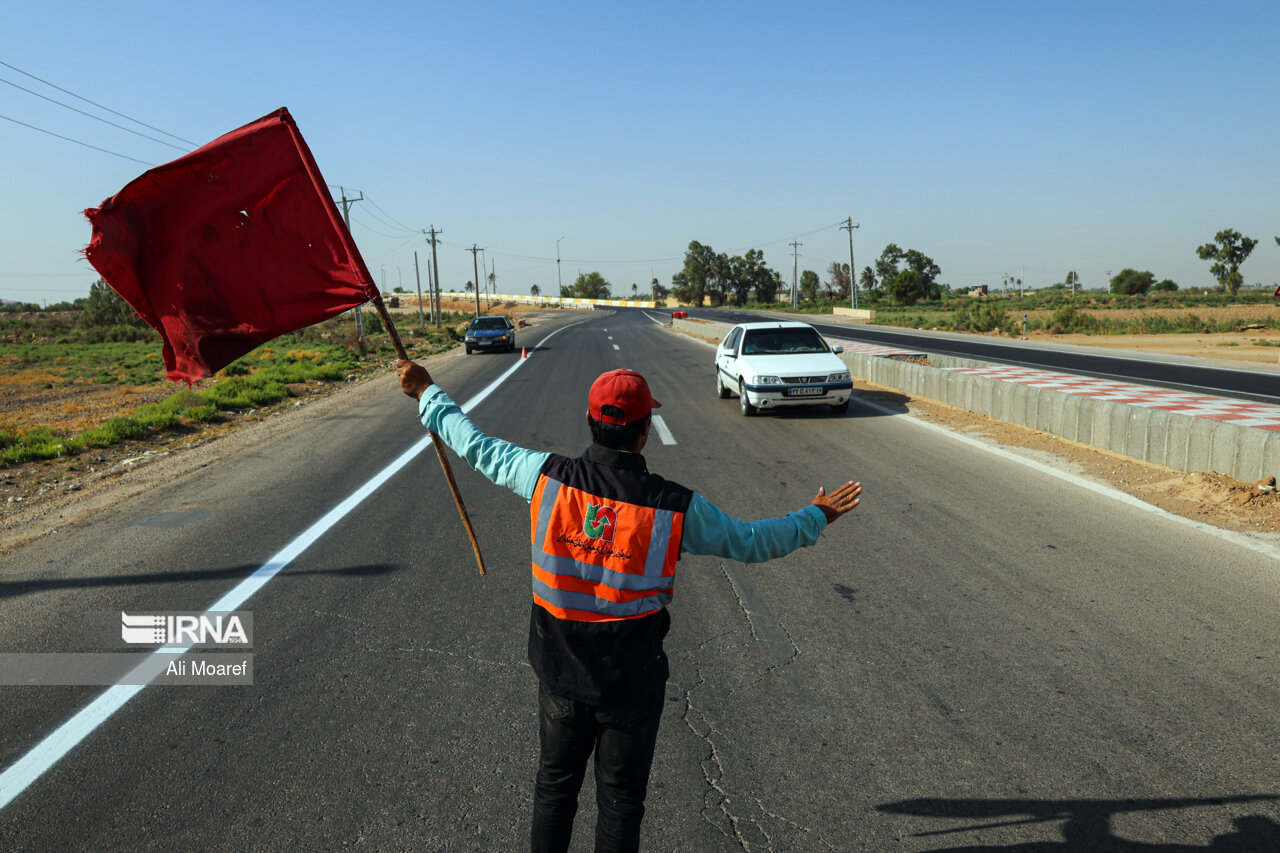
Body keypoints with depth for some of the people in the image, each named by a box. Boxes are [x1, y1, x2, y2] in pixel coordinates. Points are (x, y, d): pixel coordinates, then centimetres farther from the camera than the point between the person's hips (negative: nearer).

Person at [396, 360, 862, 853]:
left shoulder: (547, 477, -15)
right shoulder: (675, 508, -19)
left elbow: (477, 446, 1)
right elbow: (751, 542, -5)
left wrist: (427, 394, 17)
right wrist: (816, 518, 12)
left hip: (560, 673, 2)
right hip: (632, 682, -2)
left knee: (555, 785, 24)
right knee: (620, 800, 17)